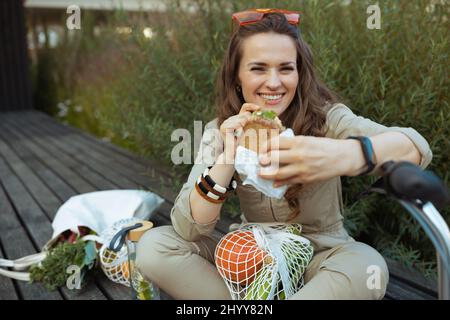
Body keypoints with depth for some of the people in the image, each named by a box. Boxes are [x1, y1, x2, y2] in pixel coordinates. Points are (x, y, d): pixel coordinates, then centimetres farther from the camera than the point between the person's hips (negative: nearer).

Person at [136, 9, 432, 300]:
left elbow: (417, 147, -32)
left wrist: (345, 155, -54)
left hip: (319, 258, -1)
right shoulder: (222, 132, -8)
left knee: (366, 265, -35)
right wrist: (227, 161, -33)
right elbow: (188, 228, -16)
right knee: (154, 246, -16)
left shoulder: (326, 118, -15)